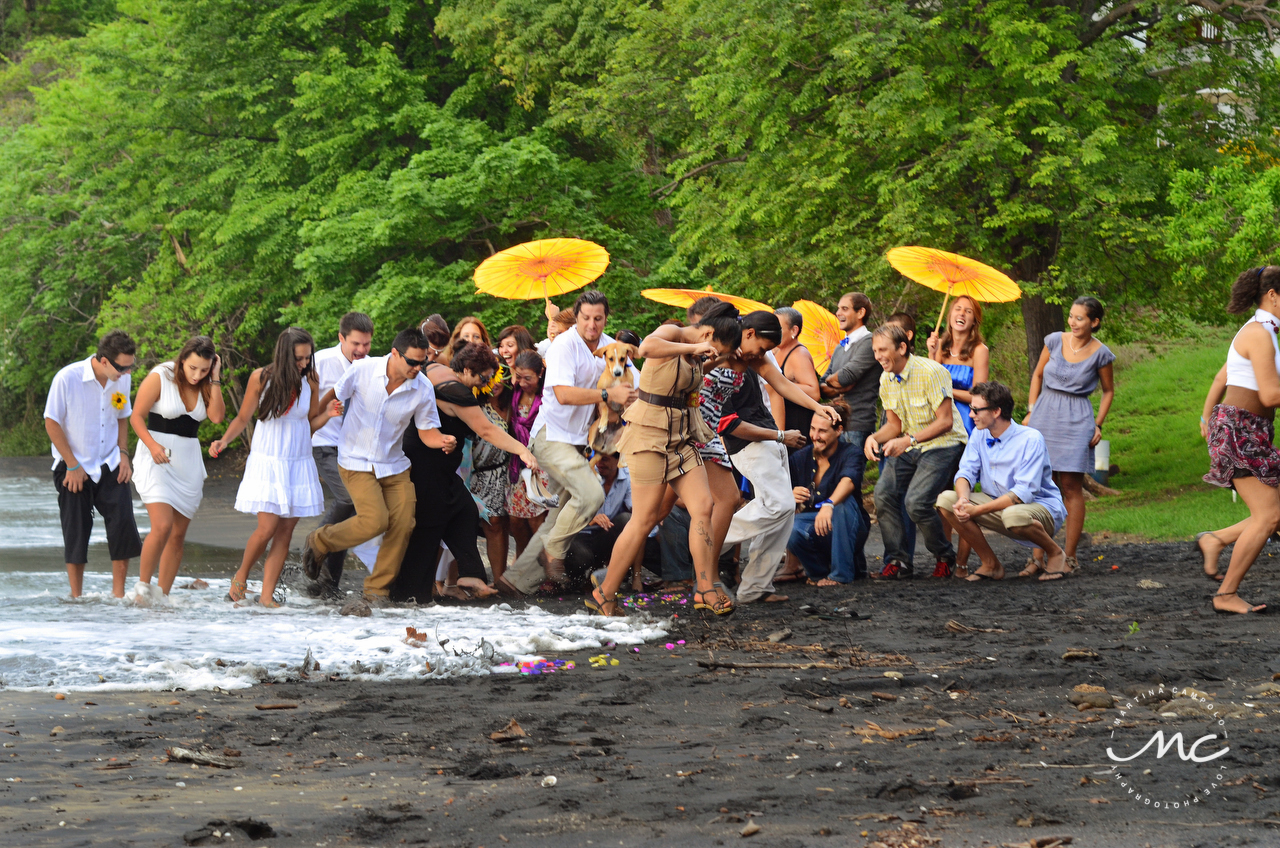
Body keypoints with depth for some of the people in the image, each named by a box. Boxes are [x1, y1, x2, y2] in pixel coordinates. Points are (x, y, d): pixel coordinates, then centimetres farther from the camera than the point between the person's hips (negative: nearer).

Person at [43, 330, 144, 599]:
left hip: (110, 466, 4)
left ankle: (118, 594, 0)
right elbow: (52, 423, -10)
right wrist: (73, 466, -11)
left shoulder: (122, 380, -2)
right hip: (74, 468, -4)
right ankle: (76, 597, 12)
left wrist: (123, 454, 1)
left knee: (123, 523, -9)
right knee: (76, 533, 0)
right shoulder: (67, 379, -17)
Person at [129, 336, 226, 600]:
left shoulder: (205, 386, 6)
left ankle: (163, 595, 10)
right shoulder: (159, 378, -8)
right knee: (162, 526, -20)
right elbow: (136, 416, -7)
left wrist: (214, 380, -11)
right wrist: (153, 445, -21)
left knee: (178, 535, 3)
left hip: (188, 463, 5)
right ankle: (142, 586, -4)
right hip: (157, 459, -5)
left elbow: (217, 417, -10)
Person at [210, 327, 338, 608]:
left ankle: (267, 595, 5)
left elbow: (310, 424, 10)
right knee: (267, 528, -13)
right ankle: (241, 577, 13)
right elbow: (242, 419, 2)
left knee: (285, 531, -1)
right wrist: (224, 441, -14)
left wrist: (327, 414, -10)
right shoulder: (261, 377, -8)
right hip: (267, 461, -3)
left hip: (298, 464, 3)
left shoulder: (310, 380, 0)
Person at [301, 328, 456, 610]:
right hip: (356, 462, -4)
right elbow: (334, 397, 0)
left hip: (393, 465, 4)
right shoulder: (363, 370, -16)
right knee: (376, 519, -20)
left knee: (403, 524, -7)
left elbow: (427, 431, -1)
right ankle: (318, 542, 7)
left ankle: (377, 590, 10)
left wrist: (443, 440, -23)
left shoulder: (423, 388, -9)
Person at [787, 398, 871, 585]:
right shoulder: (800, 458, 1)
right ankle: (821, 572, -2)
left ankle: (842, 573, -26)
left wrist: (828, 505, -54)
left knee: (844, 502, -34)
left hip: (846, 530, -2)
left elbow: (848, 481, -34)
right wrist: (791, 498, -27)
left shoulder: (850, 454, -10)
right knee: (792, 531, -32)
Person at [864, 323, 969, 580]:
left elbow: (945, 422, -19)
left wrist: (908, 440, -26)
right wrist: (874, 438, -10)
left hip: (942, 445, -7)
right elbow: (894, 425, 12)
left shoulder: (931, 372, -19)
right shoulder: (886, 380, 5)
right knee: (883, 492, -14)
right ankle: (897, 561, -3)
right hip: (909, 448, 7)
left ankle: (945, 557, 2)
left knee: (916, 501, -22)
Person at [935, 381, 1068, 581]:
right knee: (946, 499, -13)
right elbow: (966, 472, -1)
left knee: (1013, 515, -42)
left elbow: (1024, 493, -26)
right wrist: (964, 499, -26)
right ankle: (991, 564, -1)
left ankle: (1055, 553, -9)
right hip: (998, 504, 7)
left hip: (1042, 509, -6)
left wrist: (978, 510, -32)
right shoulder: (979, 434, 0)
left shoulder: (1030, 439, -20)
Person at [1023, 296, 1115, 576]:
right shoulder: (1055, 341, 1)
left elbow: (1108, 390, 10)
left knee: (1071, 487, -2)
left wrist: (1098, 424, 1)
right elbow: (1037, 375, 14)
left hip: (1076, 421, -2)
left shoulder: (1100, 353, -4)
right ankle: (1037, 557, 5)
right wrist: (1031, 411, 8)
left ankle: (1070, 557, 5)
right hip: (1045, 415, 2)